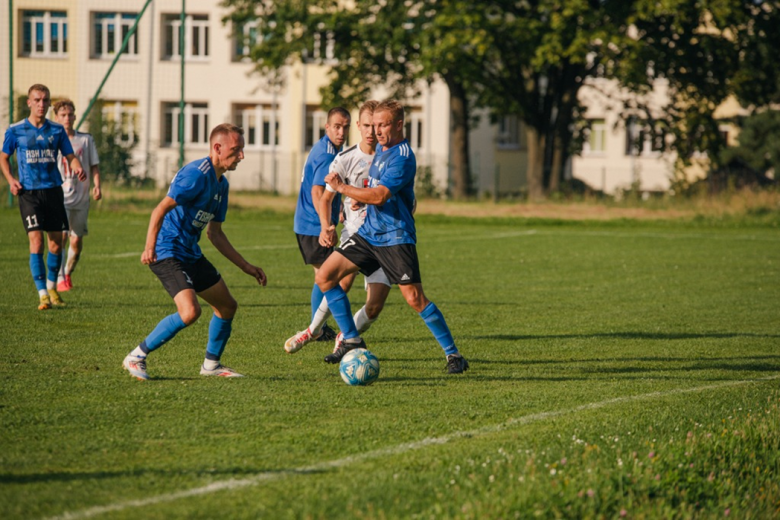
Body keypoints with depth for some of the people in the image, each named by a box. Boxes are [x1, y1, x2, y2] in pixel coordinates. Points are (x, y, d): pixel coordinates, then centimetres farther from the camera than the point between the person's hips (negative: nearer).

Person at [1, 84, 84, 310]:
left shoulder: (57, 130, 5)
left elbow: (70, 156, 8)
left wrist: (78, 168, -15)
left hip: (53, 190, 3)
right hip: (29, 192, -3)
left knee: (56, 243, 5)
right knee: (36, 241, -14)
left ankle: (52, 286, 27)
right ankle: (42, 294, -12)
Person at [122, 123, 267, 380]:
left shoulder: (221, 183, 13)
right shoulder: (197, 174, -17)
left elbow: (214, 233, 21)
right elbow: (161, 209, -23)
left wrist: (246, 266, 21)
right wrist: (150, 248, -34)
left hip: (191, 253, 10)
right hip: (168, 251, -10)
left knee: (227, 306, 13)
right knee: (190, 312, -24)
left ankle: (211, 364, 29)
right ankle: (136, 357, -11)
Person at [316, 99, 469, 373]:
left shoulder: (402, 157, -18)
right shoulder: (381, 151, 13)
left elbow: (379, 196, -26)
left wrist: (342, 188, -17)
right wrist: (361, 197, 11)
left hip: (395, 237, -9)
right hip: (369, 233, 9)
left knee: (414, 297, -15)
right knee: (325, 276, 3)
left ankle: (453, 354, -5)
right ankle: (352, 341, 11)